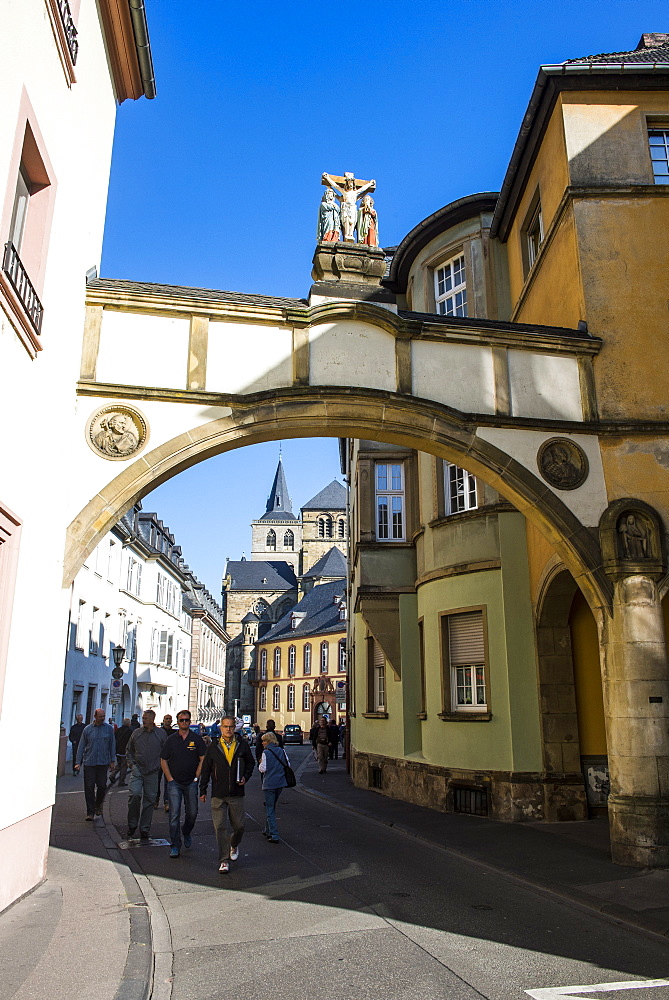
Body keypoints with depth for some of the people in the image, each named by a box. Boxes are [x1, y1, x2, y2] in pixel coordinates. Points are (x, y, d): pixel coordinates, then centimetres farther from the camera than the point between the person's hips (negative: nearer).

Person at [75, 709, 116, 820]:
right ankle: (90, 812, 8)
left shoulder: (109, 729, 4)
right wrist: (78, 762, 1)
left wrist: (112, 760, 5)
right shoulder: (87, 729, 3)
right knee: (89, 788, -2)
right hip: (89, 762, 0)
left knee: (102, 786, 2)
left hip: (103, 762, 0)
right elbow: (81, 746, 6)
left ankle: (98, 805, 29)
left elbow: (112, 745, 9)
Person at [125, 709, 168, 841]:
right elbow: (129, 751, 17)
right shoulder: (136, 733, 6)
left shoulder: (161, 733, 2)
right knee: (135, 794, -18)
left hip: (152, 772, 0)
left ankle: (144, 830, 17)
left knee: (149, 800, 5)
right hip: (137, 770, 0)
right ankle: (132, 825, 1)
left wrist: (160, 766, 1)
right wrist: (131, 764, 4)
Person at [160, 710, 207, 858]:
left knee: (192, 812, 8)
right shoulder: (171, 740, 2)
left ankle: (186, 833, 36)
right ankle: (175, 846, 2)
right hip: (174, 782, -1)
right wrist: (170, 778, -4)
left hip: (191, 783, 1)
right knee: (174, 814, -5)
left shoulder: (197, 739, 0)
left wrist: (196, 778, -5)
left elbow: (203, 760, 2)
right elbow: (163, 761, 5)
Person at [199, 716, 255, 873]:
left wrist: (245, 777, -2)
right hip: (218, 795, -1)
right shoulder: (213, 748, 2)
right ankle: (224, 861, 8)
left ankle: (234, 845, 39)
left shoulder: (242, 745, 3)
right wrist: (203, 791, 6)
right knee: (220, 827, -2)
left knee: (239, 826, 8)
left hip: (237, 794, 1)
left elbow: (250, 763, 15)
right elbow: (206, 770, 7)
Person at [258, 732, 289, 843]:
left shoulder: (266, 753, -12)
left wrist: (261, 763, 5)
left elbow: (263, 769, -15)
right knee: (272, 807, 22)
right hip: (280, 783, 6)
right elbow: (288, 764, 6)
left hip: (269, 784, -6)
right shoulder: (282, 751, 4)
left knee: (270, 809, 0)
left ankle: (274, 836, -4)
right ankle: (268, 831, 32)